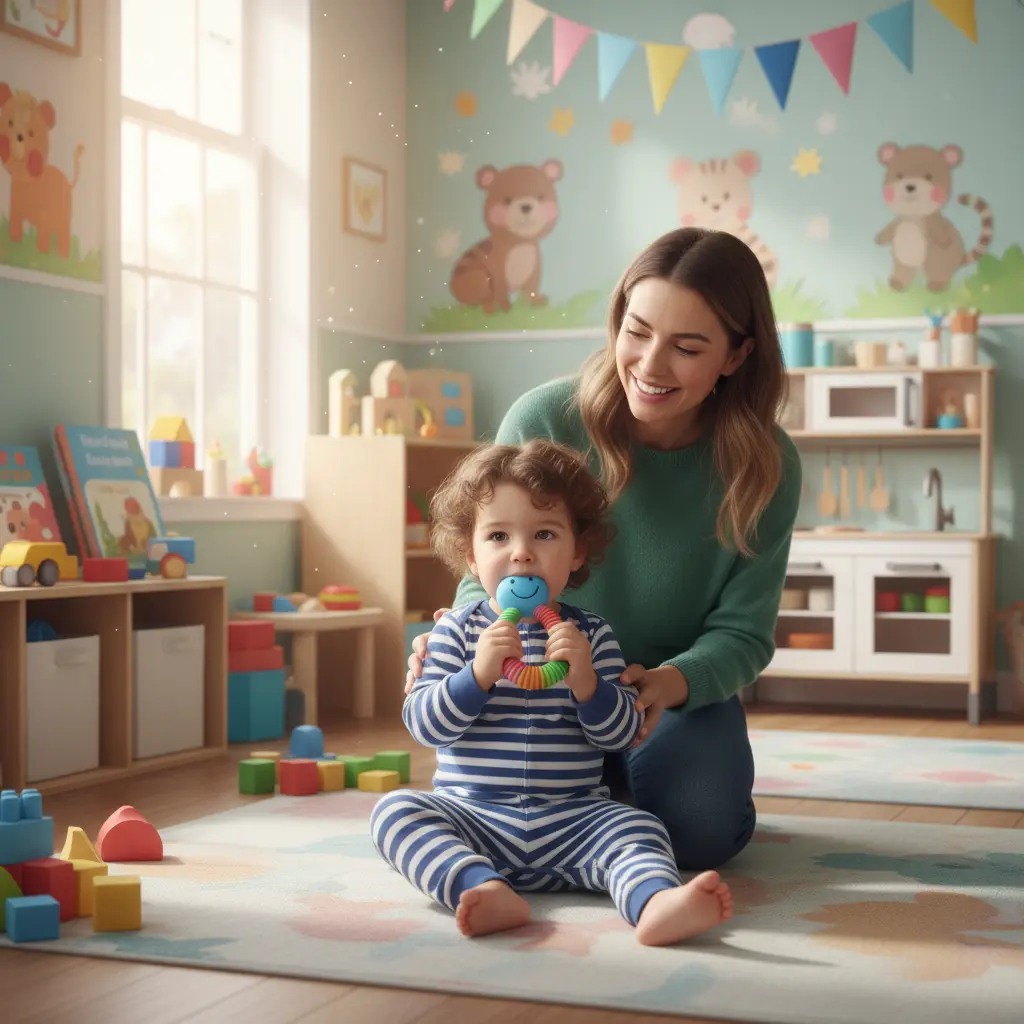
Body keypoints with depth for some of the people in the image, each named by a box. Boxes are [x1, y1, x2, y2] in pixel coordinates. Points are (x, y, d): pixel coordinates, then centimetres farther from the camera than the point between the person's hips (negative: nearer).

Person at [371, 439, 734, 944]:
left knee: (637, 828, -24)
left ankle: (657, 902, -54)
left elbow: (622, 733, 1)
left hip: (573, 820, 0)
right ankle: (485, 891, -46)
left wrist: (584, 679, -18)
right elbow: (424, 724, -5)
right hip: (473, 814, 0)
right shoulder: (457, 630, 5)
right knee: (395, 809, -24)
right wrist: (478, 674, -20)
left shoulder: (592, 634, 7)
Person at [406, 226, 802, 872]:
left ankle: (632, 785, 12)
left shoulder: (767, 467, -14)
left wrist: (672, 682, -34)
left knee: (697, 830, -27)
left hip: (683, 696, 0)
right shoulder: (544, 421, -18)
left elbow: (742, 633, -11)